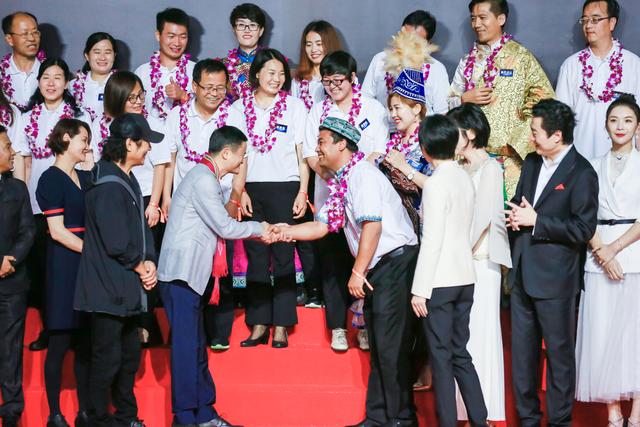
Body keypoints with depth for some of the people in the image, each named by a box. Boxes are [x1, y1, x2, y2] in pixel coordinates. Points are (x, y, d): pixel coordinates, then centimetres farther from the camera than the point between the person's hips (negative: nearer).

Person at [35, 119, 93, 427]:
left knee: (86, 342, 7)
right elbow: (57, 231, -11)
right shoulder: (51, 179, -5)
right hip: (64, 265, -7)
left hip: (88, 264, 7)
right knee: (60, 342, -2)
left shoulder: (86, 178, 15)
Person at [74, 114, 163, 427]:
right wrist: (140, 266, -7)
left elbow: (141, 227, 14)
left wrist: (150, 262, -3)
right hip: (108, 288, -10)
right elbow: (116, 242, -23)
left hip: (126, 288, 10)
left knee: (130, 354, 18)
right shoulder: (108, 186, -20)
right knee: (107, 358, -1)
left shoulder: (127, 180, 12)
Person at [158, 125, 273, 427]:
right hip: (181, 274, -10)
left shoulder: (207, 178, 18)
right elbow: (225, 227, -13)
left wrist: (259, 232, 11)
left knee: (196, 347, 12)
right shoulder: (203, 179, -13)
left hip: (189, 275, 10)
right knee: (186, 345, -7)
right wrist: (258, 229, 2)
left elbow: (219, 226, 15)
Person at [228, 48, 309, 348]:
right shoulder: (240, 108, 8)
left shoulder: (294, 106, 4)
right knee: (256, 256, 3)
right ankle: (258, 324, 8)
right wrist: (241, 191, -1)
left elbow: (302, 153, 3)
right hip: (253, 189, 2)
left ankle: (281, 326, 3)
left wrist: (302, 192, -4)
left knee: (283, 256, -2)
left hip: (285, 187, -2)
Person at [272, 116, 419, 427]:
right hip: (377, 269, 10)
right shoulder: (342, 182, 15)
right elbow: (322, 225, 18)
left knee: (390, 344, -8)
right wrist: (285, 232, 8)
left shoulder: (363, 175, -14)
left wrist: (358, 272, -20)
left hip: (395, 260, -10)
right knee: (378, 346, 13)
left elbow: (372, 224, -22)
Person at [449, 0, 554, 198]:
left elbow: (545, 100, -3)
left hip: (509, 157, -4)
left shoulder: (521, 57, 0)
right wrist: (465, 99, -5)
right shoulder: (468, 61, 14)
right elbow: (449, 103, 18)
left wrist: (517, 141, -7)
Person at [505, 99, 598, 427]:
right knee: (522, 350, 13)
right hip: (522, 273, 7)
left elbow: (583, 230, -17)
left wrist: (535, 221, -18)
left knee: (559, 351, 4)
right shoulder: (531, 163, 11)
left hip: (555, 277, -7)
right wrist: (515, 215, -3)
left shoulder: (582, 174, -12)